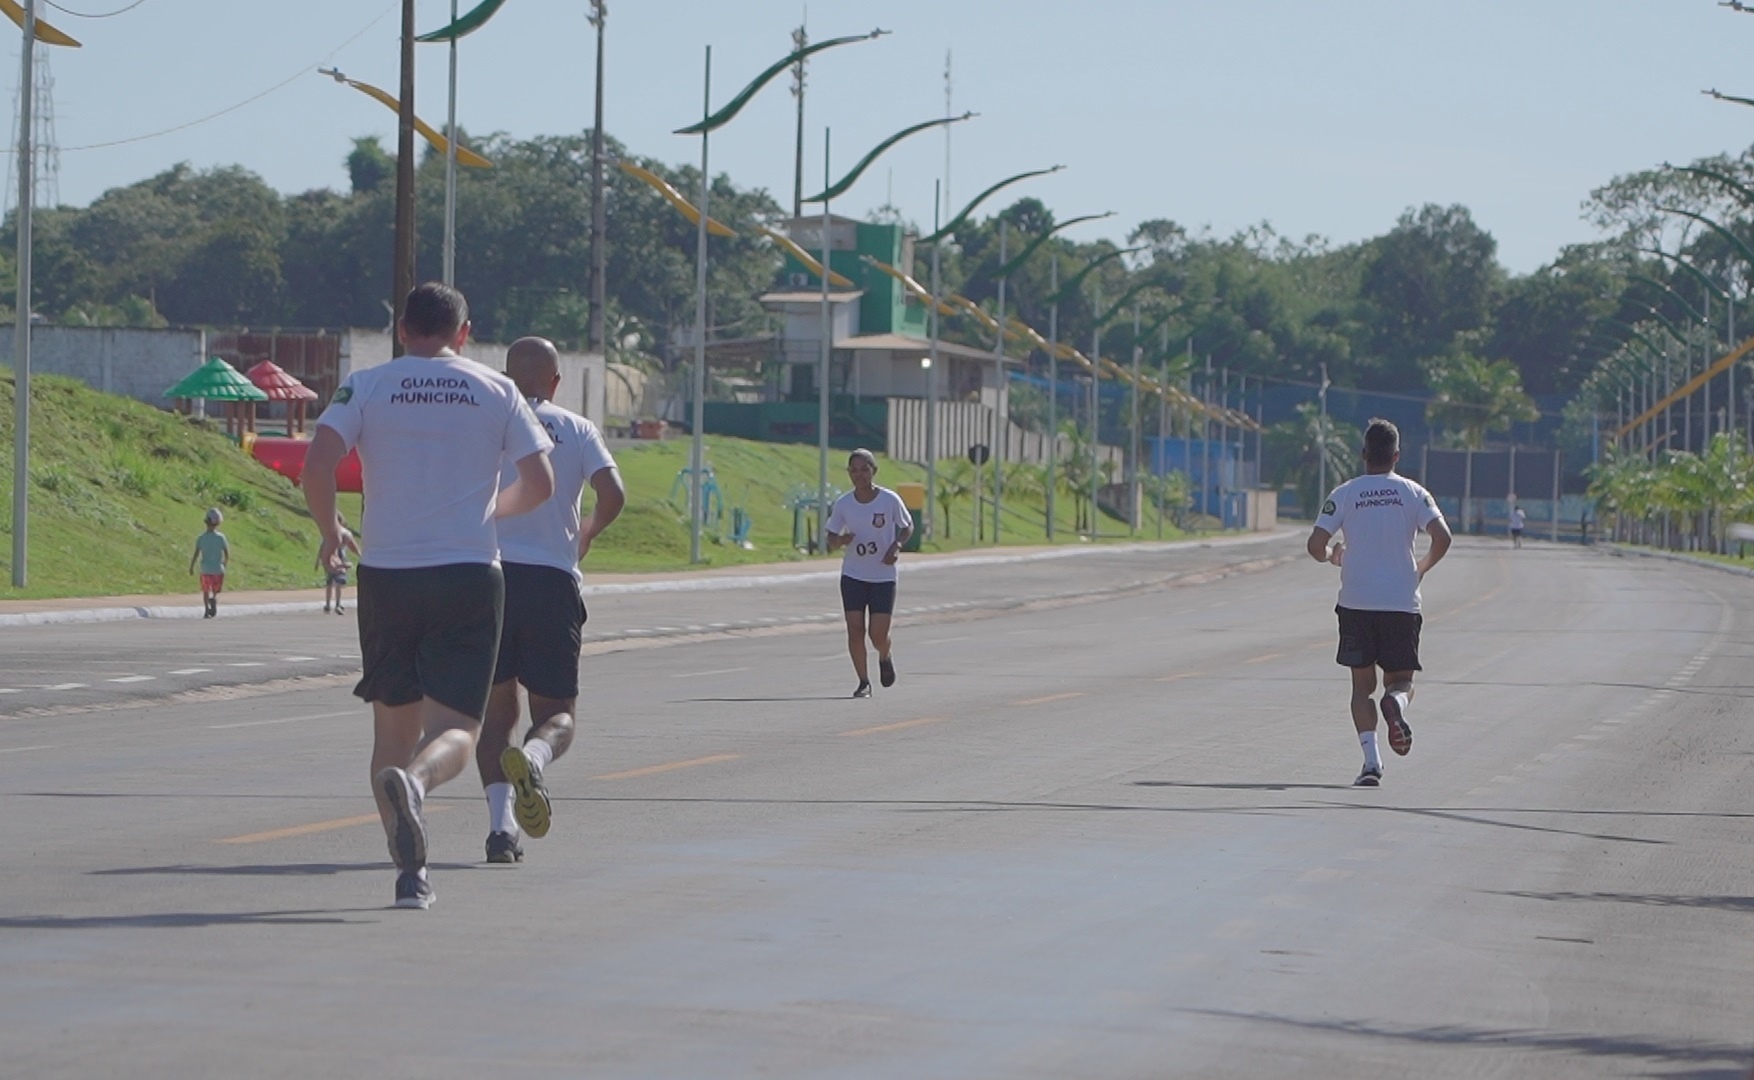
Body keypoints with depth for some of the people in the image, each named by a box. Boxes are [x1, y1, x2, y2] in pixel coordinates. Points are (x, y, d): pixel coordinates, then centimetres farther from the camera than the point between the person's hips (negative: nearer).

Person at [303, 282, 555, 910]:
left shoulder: (365, 388, 2)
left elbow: (316, 469, -10)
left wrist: (330, 534, 8)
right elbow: (539, 486, 3)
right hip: (469, 573, -1)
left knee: (394, 727, 14)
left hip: (386, 575, 1)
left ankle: (410, 871, 12)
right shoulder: (496, 391, 5)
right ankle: (413, 781, -36)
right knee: (455, 729, -2)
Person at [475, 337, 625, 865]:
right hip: (552, 580, -1)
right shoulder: (577, 430, 7)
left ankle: (501, 823, -7)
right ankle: (531, 757, -27)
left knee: (496, 710, 11)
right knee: (556, 713, 9)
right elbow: (613, 495, -5)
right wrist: (586, 535, 15)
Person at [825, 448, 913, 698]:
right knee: (855, 630, -7)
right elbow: (831, 542, 4)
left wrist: (897, 545, -14)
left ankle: (884, 658, 31)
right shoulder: (843, 504, -4)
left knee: (878, 634, -5)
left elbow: (908, 526, 6)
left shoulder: (889, 500, -10)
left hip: (884, 577, -2)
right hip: (853, 576, 2)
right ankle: (863, 682, 6)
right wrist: (841, 540, -20)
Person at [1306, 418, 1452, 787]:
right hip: (1402, 603, 0)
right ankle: (1397, 701, -27)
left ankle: (1371, 758, -10)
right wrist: (1422, 568, 9)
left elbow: (1315, 545, -5)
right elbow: (1442, 537, -10)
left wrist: (1333, 557, 18)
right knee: (1401, 679, 11)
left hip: (1356, 603, 0)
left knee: (1362, 684, 9)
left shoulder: (1344, 494, 0)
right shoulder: (1413, 493, 2)